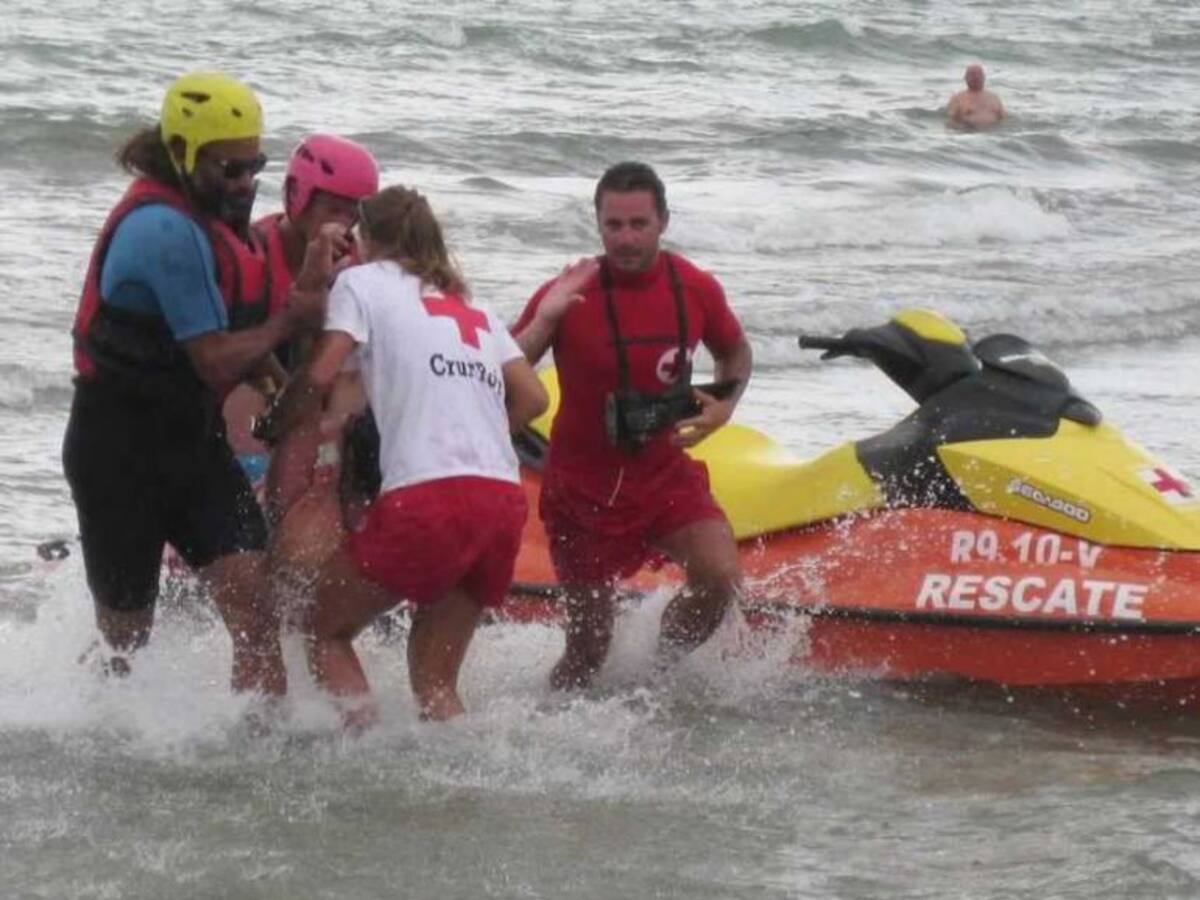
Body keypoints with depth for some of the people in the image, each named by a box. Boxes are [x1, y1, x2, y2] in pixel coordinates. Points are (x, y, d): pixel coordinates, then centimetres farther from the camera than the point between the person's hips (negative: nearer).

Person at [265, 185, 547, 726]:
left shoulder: (364, 282, 9)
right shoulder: (472, 308, 27)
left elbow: (320, 377, -3)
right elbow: (531, 398, 17)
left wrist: (278, 426, 14)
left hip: (427, 498, -6)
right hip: (504, 502, 6)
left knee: (323, 627, 12)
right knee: (434, 682, 14)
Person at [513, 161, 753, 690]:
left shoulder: (695, 289, -5)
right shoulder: (567, 296, -14)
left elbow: (735, 353, 16)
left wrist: (723, 406, -4)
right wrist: (543, 320, -32)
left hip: (664, 472, 3)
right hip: (584, 483, -3)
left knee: (720, 578, -22)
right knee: (590, 645, 2)